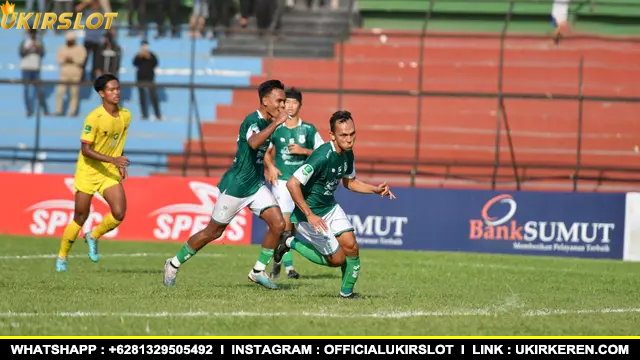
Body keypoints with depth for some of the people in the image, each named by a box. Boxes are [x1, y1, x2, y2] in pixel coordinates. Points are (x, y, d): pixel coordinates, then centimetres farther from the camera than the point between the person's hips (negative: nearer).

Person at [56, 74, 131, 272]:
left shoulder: (126, 116, 0)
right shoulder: (94, 118, -20)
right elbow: (85, 149, -22)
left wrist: (120, 165, 9)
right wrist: (113, 159, -30)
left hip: (110, 173, 5)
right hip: (88, 172, -5)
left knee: (119, 214, -13)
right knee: (80, 218, 4)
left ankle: (93, 237, 16)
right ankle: (62, 257, 24)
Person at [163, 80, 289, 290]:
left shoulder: (267, 122, 7)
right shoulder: (252, 120, -20)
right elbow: (253, 143, -44)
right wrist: (277, 123, -44)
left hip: (256, 185, 8)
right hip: (236, 186, -8)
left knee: (278, 224, -10)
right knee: (213, 232, 4)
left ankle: (258, 271, 3)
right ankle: (174, 264, 22)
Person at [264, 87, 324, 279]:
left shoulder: (309, 130, 3)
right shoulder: (275, 129, 4)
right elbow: (265, 152, 17)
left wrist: (304, 151, -11)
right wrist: (270, 166, -1)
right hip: (282, 180, -1)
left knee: (293, 225, 4)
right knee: (284, 222, -15)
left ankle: (277, 261, 24)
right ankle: (288, 265, -13)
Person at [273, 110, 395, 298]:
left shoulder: (347, 153, -2)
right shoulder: (323, 156, -30)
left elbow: (349, 181, 18)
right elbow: (292, 184, -33)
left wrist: (376, 190, 3)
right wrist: (309, 215, -33)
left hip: (330, 207, 8)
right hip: (309, 214, -8)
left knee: (351, 247, -6)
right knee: (337, 259, -4)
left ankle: (347, 291, 15)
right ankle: (290, 242, 12)